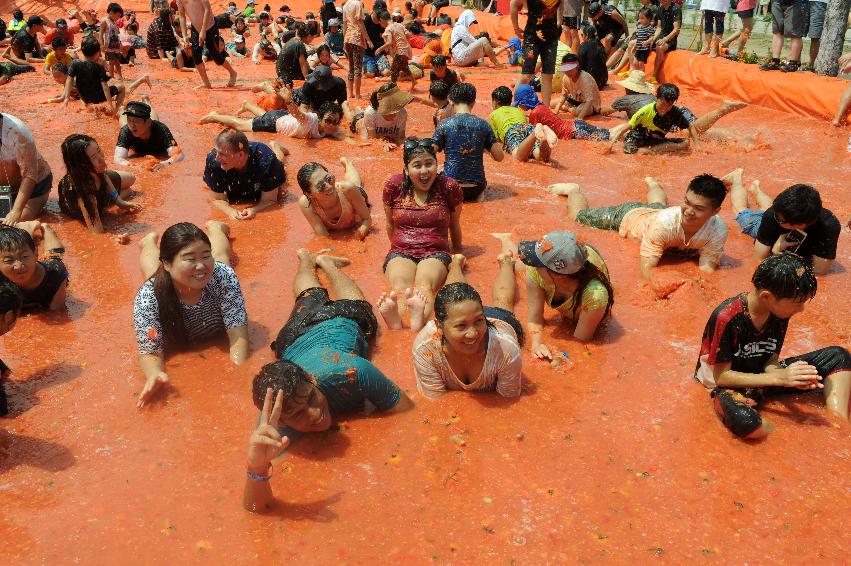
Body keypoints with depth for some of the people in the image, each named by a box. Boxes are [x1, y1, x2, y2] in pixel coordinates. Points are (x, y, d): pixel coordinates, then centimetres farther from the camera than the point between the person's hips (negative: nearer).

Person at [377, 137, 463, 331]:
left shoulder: (449, 187, 5)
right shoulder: (394, 186, 6)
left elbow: (454, 225, 21)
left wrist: (458, 253, 33)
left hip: (436, 253, -1)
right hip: (400, 252, 1)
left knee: (424, 284, -37)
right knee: (400, 285, -36)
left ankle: (419, 319, -71)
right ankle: (396, 325, -68)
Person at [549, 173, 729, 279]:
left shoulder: (718, 230, -40)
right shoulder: (664, 223, -48)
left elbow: (707, 267, -36)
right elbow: (646, 267, -45)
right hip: (631, 215, -4)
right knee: (579, 215, 16)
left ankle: (652, 184, 73)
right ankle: (573, 190, 44)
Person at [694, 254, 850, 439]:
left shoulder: (780, 313, -9)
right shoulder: (726, 318, -28)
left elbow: (770, 361, -3)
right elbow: (721, 376, -23)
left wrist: (791, 377, -26)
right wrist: (780, 378, -28)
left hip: (763, 375, 7)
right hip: (729, 386, -7)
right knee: (745, 420, -42)